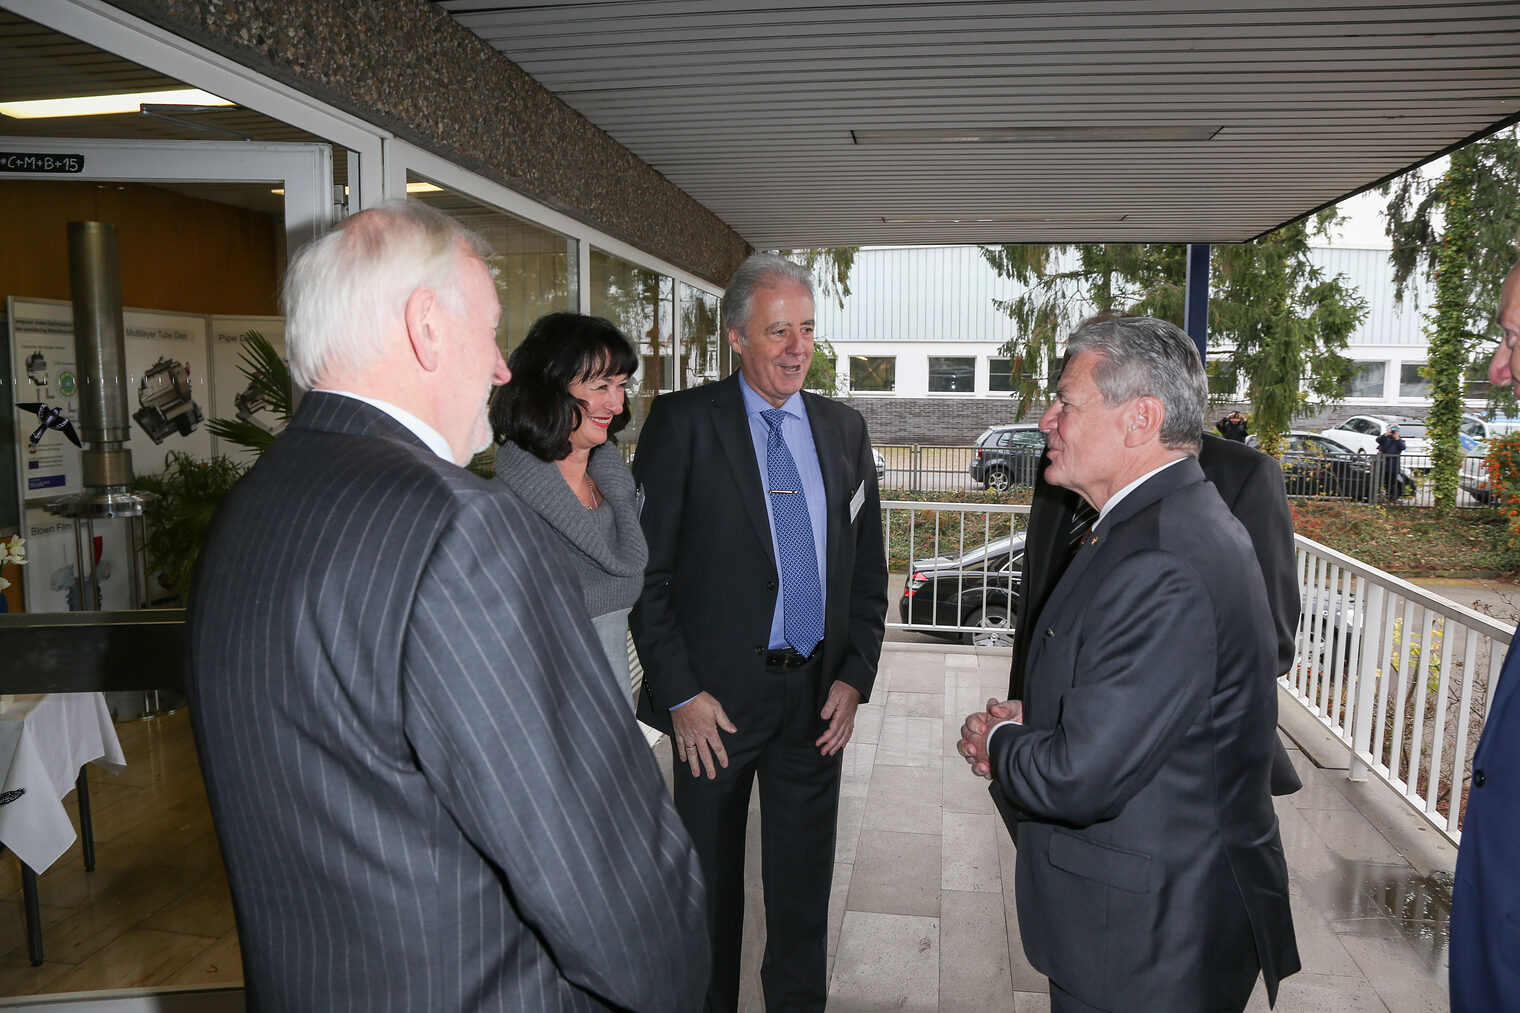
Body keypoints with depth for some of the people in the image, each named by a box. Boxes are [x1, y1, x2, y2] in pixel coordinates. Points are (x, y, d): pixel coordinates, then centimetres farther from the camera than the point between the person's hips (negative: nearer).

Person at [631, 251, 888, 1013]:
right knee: (709, 885, 14)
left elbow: (868, 568, 10)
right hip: (714, 699, -3)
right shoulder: (682, 422, -7)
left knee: (804, 884, 18)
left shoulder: (844, 429, 7)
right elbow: (645, 571, -9)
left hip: (817, 695, 4)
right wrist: (680, 694, -12)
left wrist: (854, 676, 1)